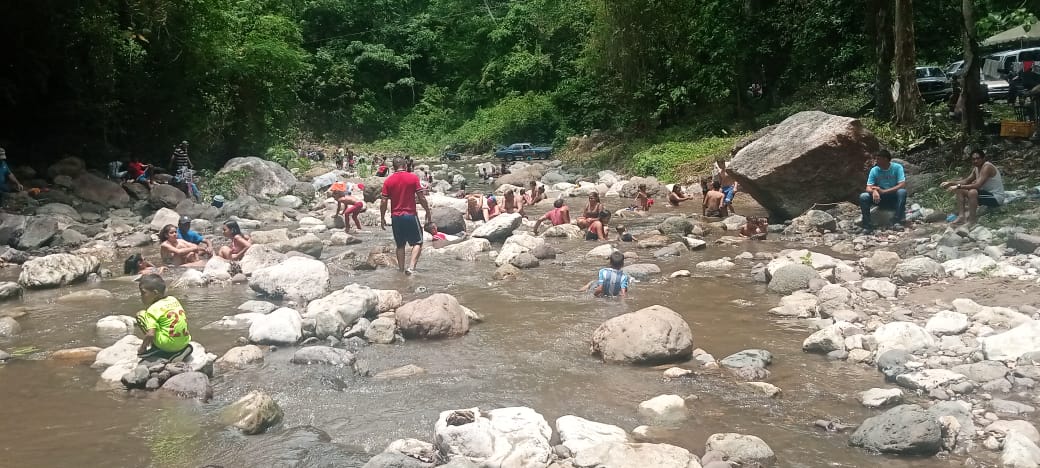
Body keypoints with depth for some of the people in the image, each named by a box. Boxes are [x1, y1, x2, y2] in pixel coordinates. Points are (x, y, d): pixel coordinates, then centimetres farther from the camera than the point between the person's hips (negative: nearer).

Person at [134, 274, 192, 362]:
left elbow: (151, 334, -19)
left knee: (140, 315, 3)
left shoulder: (153, 309, -10)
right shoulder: (173, 300, 11)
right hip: (185, 342, 6)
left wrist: (142, 348, -1)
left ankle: (155, 348, 6)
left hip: (168, 345, -6)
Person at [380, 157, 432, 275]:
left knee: (400, 245, 14)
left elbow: (383, 202, 0)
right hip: (410, 215, -3)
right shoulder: (413, 178, -4)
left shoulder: (388, 181, 1)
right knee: (417, 243, 5)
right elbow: (421, 198, -6)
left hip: (395, 216, 3)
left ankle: (401, 270, 16)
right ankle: (411, 267, -11)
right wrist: (428, 211, 6)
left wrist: (382, 218, 9)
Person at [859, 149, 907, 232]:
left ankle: (897, 222, -31)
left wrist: (883, 191, -30)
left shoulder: (897, 167, -10)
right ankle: (867, 225, -22)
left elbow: (902, 185, -21)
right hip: (880, 199, 2)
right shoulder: (874, 170, -3)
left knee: (902, 192, -33)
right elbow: (868, 188, -9)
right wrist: (874, 191, -34)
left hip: (894, 199, -2)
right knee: (863, 196, -23)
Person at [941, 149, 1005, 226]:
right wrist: (950, 183, -2)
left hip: (996, 198, -10)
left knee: (972, 192, -35)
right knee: (960, 190, 7)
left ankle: (972, 220, -24)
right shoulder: (976, 168, 6)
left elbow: (978, 185, -33)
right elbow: (966, 181, 12)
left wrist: (958, 186, -33)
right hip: (987, 194, 10)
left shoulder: (987, 167, -22)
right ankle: (961, 216, -4)